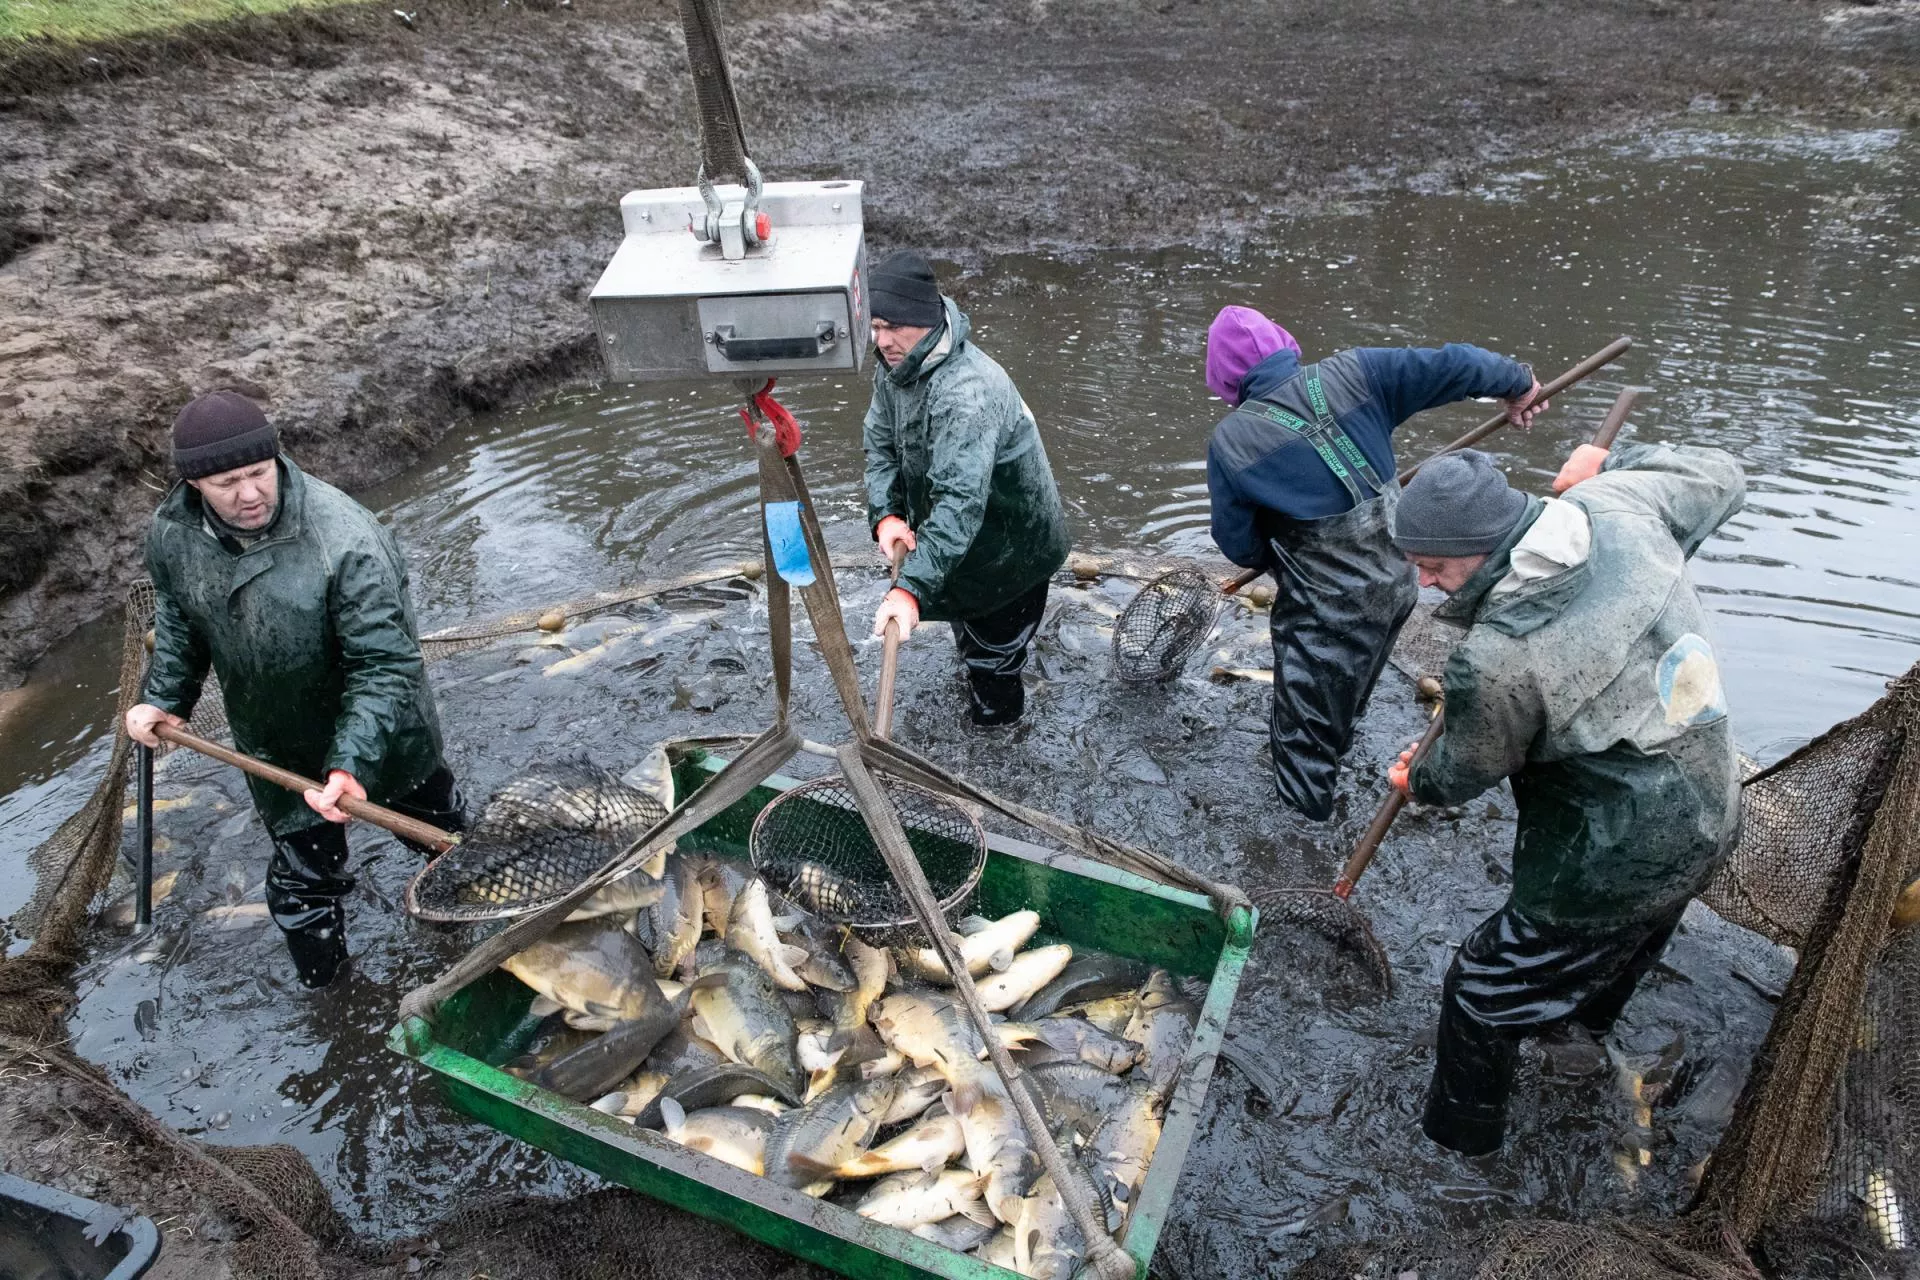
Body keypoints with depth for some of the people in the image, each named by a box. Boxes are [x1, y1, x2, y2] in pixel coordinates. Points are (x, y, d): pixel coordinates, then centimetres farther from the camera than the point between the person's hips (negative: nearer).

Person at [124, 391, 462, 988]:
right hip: (275, 751, 4)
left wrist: (352, 762, -37)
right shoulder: (172, 533, -12)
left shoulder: (346, 540, -33)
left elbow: (385, 665, -31)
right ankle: (324, 987, 39)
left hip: (380, 738, -4)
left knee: (436, 829, 22)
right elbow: (177, 621, 10)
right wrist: (163, 697, 5)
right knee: (301, 880, 15)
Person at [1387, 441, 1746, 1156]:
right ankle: (1587, 1019, 67)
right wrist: (1609, 465, 19)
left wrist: (1418, 781, 11)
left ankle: (1457, 1138, 33)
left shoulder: (1495, 660, -31)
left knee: (1483, 990, 12)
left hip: (1613, 874, -8)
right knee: (1625, 942, 37)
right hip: (1711, 820, 9)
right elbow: (1720, 479, 9)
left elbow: (1466, 773, -11)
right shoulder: (1618, 506, -13)